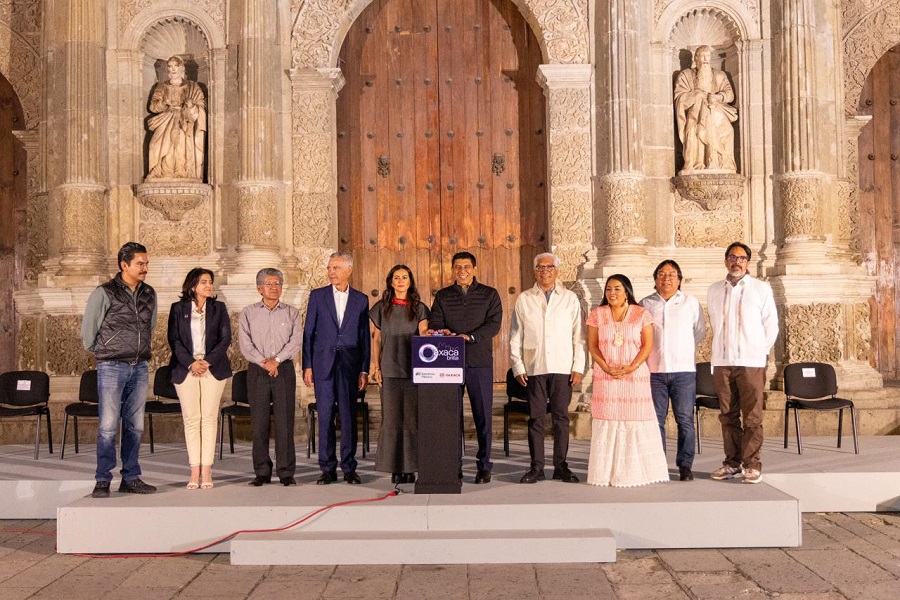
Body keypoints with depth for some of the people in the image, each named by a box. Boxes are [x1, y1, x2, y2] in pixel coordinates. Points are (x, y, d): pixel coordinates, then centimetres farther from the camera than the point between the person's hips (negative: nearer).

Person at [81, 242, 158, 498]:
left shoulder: (149, 294, 9)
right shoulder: (104, 293, -6)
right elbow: (88, 331, 1)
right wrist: (103, 353, 11)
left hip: (139, 368, 5)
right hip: (111, 368, -5)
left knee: (135, 425, 7)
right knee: (108, 425, -6)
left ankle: (131, 478, 14)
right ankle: (102, 481, 1)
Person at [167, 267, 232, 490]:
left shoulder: (219, 308, 9)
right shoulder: (178, 309, 7)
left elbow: (226, 338, 3)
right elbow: (174, 340, 1)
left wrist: (208, 361, -9)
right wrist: (191, 363, -12)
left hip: (213, 369, 0)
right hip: (186, 369, 0)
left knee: (209, 418, -3)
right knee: (191, 419, -2)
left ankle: (207, 471, -1)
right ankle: (195, 471, 1)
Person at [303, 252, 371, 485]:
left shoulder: (360, 299, 7)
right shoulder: (317, 296, 6)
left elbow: (365, 337, 7)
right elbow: (308, 332, 5)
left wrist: (364, 370, 2)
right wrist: (307, 366, -1)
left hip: (349, 364, 0)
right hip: (323, 363, 0)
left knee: (349, 416, 2)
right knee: (325, 416, 1)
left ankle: (349, 468, 10)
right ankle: (327, 469, 8)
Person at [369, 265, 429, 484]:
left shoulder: (419, 308, 9)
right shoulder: (381, 308, 9)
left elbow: (423, 333, -2)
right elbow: (376, 339, 9)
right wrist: (376, 367, 2)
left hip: (413, 368, 0)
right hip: (390, 369, 0)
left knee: (412, 418, -1)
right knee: (392, 418, -2)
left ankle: (410, 468, 5)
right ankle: (395, 468, 3)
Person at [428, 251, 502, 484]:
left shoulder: (489, 294, 8)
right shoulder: (442, 296, 15)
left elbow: (494, 324, -3)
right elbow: (434, 323, 6)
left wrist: (470, 337, -16)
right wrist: (442, 332, -17)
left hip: (480, 361, -2)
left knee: (483, 415, -1)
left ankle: (484, 466, 7)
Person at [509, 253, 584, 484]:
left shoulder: (570, 298, 9)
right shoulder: (524, 300, 8)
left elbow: (578, 336, 7)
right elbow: (515, 337, 8)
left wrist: (578, 367, 0)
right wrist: (518, 367, 1)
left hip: (563, 367, 0)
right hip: (534, 368, 0)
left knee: (561, 417, 2)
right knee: (535, 418, 2)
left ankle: (561, 466, 10)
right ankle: (536, 467, 8)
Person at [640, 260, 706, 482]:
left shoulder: (691, 302, 7)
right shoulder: (646, 304, 7)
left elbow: (700, 332, 14)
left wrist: (684, 349, 12)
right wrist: (656, 351, 7)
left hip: (684, 370, -1)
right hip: (654, 371, 1)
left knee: (685, 420, -1)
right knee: (656, 420, 3)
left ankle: (685, 465, 6)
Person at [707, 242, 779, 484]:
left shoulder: (761, 289, 4)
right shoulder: (714, 291, 12)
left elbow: (771, 325, 6)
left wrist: (761, 352, 6)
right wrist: (723, 348, 13)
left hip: (751, 362, -3)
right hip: (721, 362, 3)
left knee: (752, 416, -5)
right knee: (728, 416, 6)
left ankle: (752, 464, -1)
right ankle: (732, 462, 14)